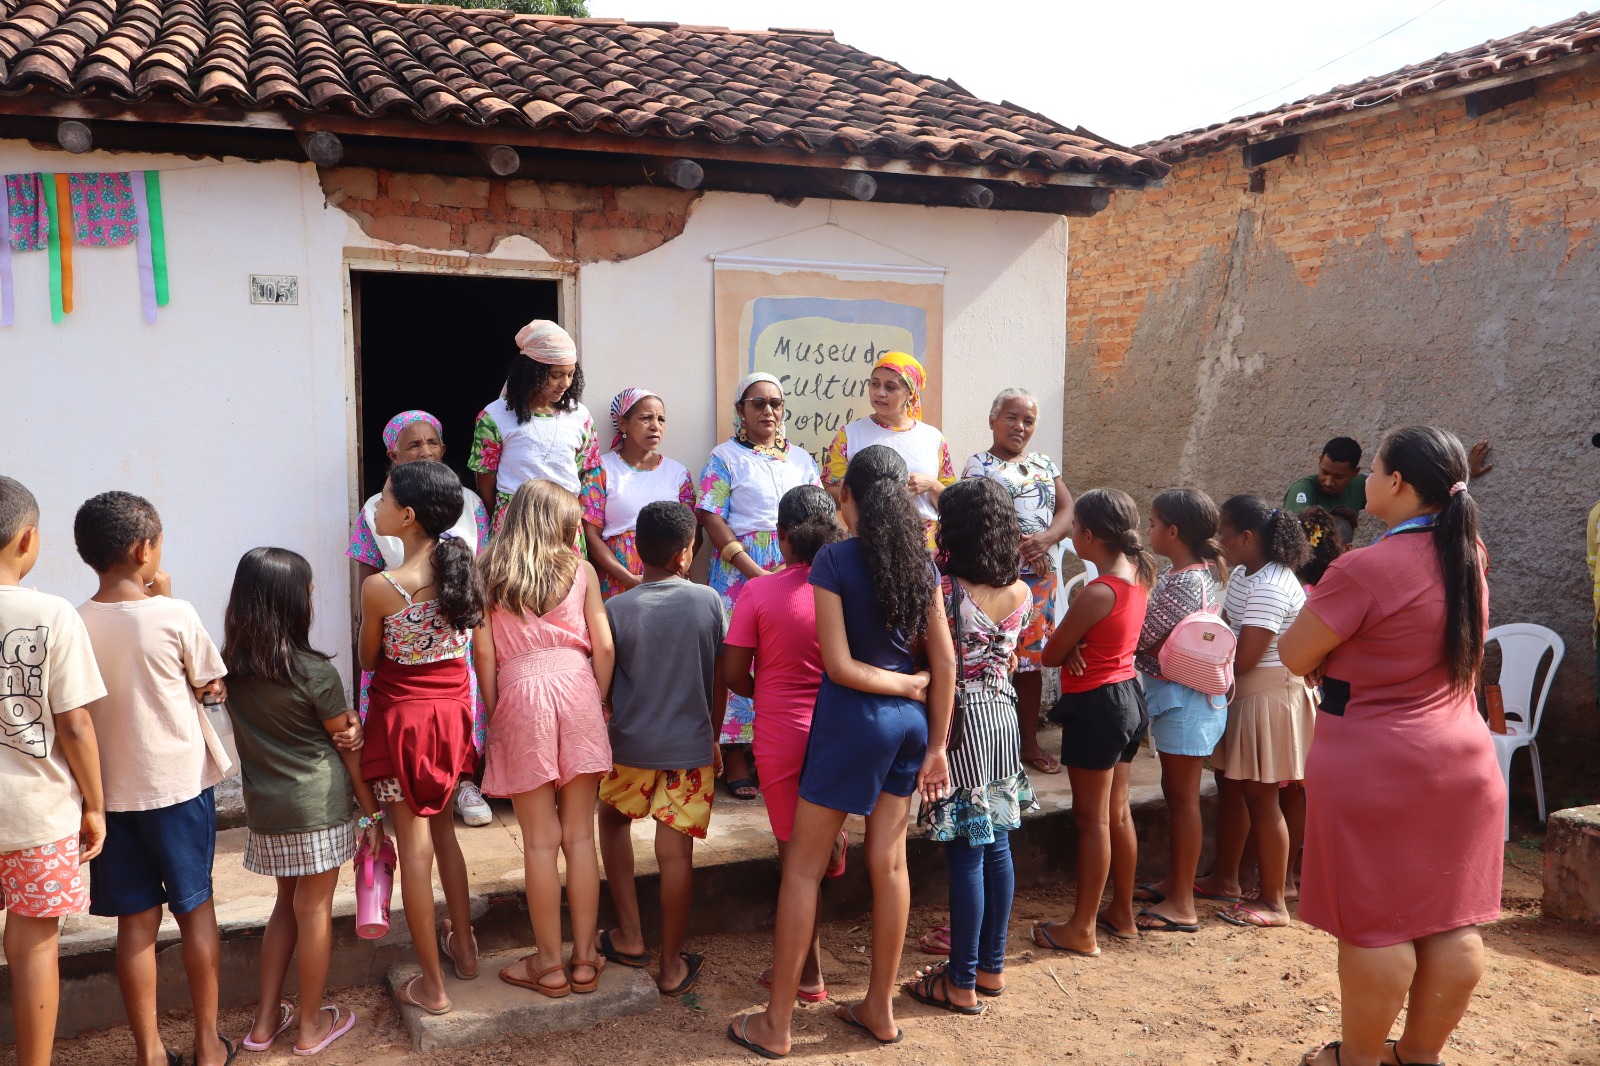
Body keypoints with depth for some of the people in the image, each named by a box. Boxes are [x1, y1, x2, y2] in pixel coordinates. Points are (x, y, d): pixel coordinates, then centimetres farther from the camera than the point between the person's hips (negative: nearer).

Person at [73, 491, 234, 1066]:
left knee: (136, 920, 11)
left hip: (111, 792, 3)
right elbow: (213, 687, -1)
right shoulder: (174, 616, -15)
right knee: (196, 909, 12)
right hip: (180, 784, -2)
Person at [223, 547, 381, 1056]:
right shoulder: (314, 673, -17)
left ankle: (266, 1020, 28)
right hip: (318, 806, -5)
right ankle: (312, 1025, 22)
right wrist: (372, 812, 2)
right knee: (314, 910, 8)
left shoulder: (230, 667, -2)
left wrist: (343, 718, -1)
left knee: (287, 902, 21)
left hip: (263, 805, 5)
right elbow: (348, 747, -8)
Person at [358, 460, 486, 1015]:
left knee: (415, 846, 6)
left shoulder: (380, 587, -20)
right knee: (442, 828, 24)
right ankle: (464, 947, 36)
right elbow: (485, 659, 2)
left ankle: (431, 985, 17)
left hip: (403, 715, -5)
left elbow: (368, 660, -3)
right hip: (454, 710, 5)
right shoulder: (467, 571, -7)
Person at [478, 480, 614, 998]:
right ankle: (584, 959, 15)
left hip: (520, 691, -1)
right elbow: (603, 646, 2)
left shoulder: (490, 573, 5)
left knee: (540, 840, 5)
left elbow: (485, 653, 0)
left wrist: (493, 712, 7)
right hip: (577, 688, 1)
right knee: (580, 835, 7)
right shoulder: (580, 570, 6)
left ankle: (549, 965, 14)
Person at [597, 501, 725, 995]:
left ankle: (629, 936, 25)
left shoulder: (616, 609, -8)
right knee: (676, 852, 7)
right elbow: (718, 679, 1)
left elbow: (604, 684, -1)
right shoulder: (707, 601, -6)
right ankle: (672, 965, 18)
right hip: (692, 746, 0)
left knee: (613, 819, 25)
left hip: (632, 745, 0)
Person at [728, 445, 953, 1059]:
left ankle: (776, 1024, 12)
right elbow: (944, 661, 2)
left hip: (853, 720, -6)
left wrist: (907, 685, -3)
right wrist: (936, 746, 6)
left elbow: (840, 665, -16)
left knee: (804, 866, 4)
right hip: (910, 723, 6)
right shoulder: (920, 560, 3)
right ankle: (879, 1009, 26)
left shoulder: (834, 560, -12)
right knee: (889, 863, 14)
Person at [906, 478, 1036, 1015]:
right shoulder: (1020, 593, -1)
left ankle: (962, 984, 12)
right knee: (997, 846, 14)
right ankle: (991, 967, 27)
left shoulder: (944, 591, -19)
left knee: (966, 854, 1)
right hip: (1003, 719, 6)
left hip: (961, 725, -6)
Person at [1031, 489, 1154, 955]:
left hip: (1095, 705, -9)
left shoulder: (1099, 592, -24)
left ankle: (1081, 929, 11)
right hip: (1127, 694, 9)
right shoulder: (1138, 576, 3)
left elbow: (1050, 655, -16)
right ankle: (1122, 913, 31)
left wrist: (1067, 650, 5)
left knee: (1092, 819, 0)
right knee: (1117, 812, 18)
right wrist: (1076, 647, -8)